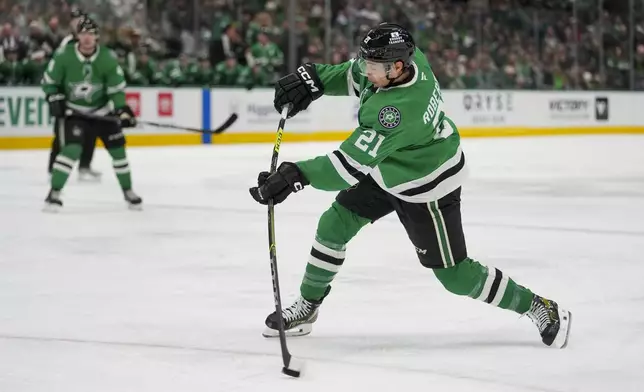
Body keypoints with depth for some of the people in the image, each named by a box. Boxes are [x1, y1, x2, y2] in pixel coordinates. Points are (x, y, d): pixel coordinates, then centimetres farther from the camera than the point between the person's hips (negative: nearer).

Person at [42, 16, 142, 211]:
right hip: (73, 110, -2)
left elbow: (117, 88, -10)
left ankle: (128, 191, 23)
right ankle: (54, 193, -14)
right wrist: (55, 99, -16)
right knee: (72, 148, -21)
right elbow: (49, 81, -4)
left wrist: (123, 110, -22)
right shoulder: (64, 56, -17)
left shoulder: (108, 58, -15)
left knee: (117, 149, 4)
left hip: (102, 110, 3)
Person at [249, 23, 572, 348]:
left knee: (454, 275, 0)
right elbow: (354, 75, 3)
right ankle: (307, 308, 22)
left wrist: (296, 175, -46)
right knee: (334, 225, 6)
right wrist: (312, 79, -11)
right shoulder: (405, 57, -18)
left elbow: (353, 163, -41)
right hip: (386, 169, 9)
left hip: (425, 187, -9)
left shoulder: (400, 108, -41)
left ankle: (539, 308, 15)